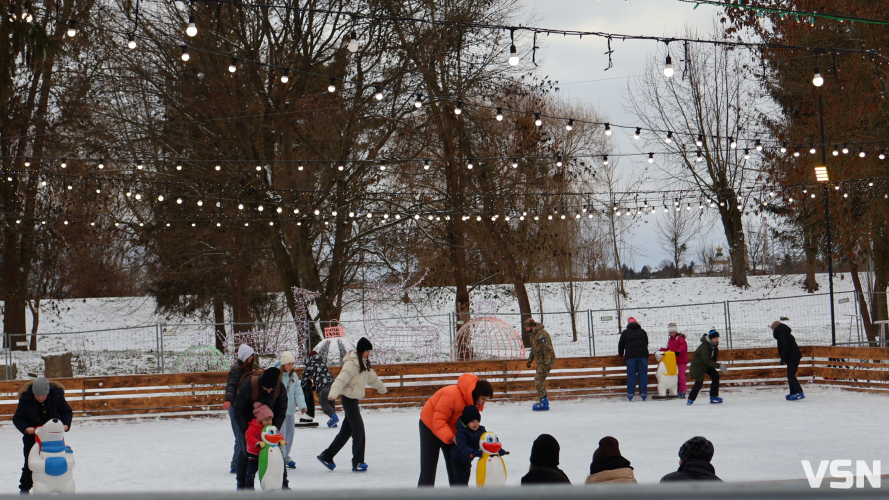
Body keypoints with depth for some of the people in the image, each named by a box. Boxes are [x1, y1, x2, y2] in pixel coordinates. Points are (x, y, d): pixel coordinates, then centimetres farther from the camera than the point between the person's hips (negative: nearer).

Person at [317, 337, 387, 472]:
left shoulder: (363, 364, 14)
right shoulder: (352, 364, -16)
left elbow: (372, 377, 32)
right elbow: (342, 378, -29)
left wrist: (381, 388, 47)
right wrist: (333, 393, -44)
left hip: (354, 400, 10)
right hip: (349, 399, -10)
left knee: (346, 431, 13)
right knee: (358, 428, -10)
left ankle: (326, 456, 22)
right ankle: (357, 462, -5)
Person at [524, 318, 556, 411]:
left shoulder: (541, 334, -20)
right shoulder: (533, 334, 13)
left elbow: (547, 349, -23)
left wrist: (547, 363, -26)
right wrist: (530, 360, 26)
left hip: (546, 361, -10)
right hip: (541, 361, 10)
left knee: (539, 380, -12)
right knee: (539, 380, 14)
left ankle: (543, 402, -10)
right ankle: (544, 400, 23)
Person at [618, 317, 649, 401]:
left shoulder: (625, 332, 9)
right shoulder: (642, 332, 16)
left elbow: (621, 344, 14)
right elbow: (646, 343, 22)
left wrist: (621, 354, 28)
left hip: (630, 356, -2)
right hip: (643, 354, 2)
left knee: (631, 375, -1)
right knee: (643, 374, 2)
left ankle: (631, 394, -7)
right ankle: (643, 394, -2)